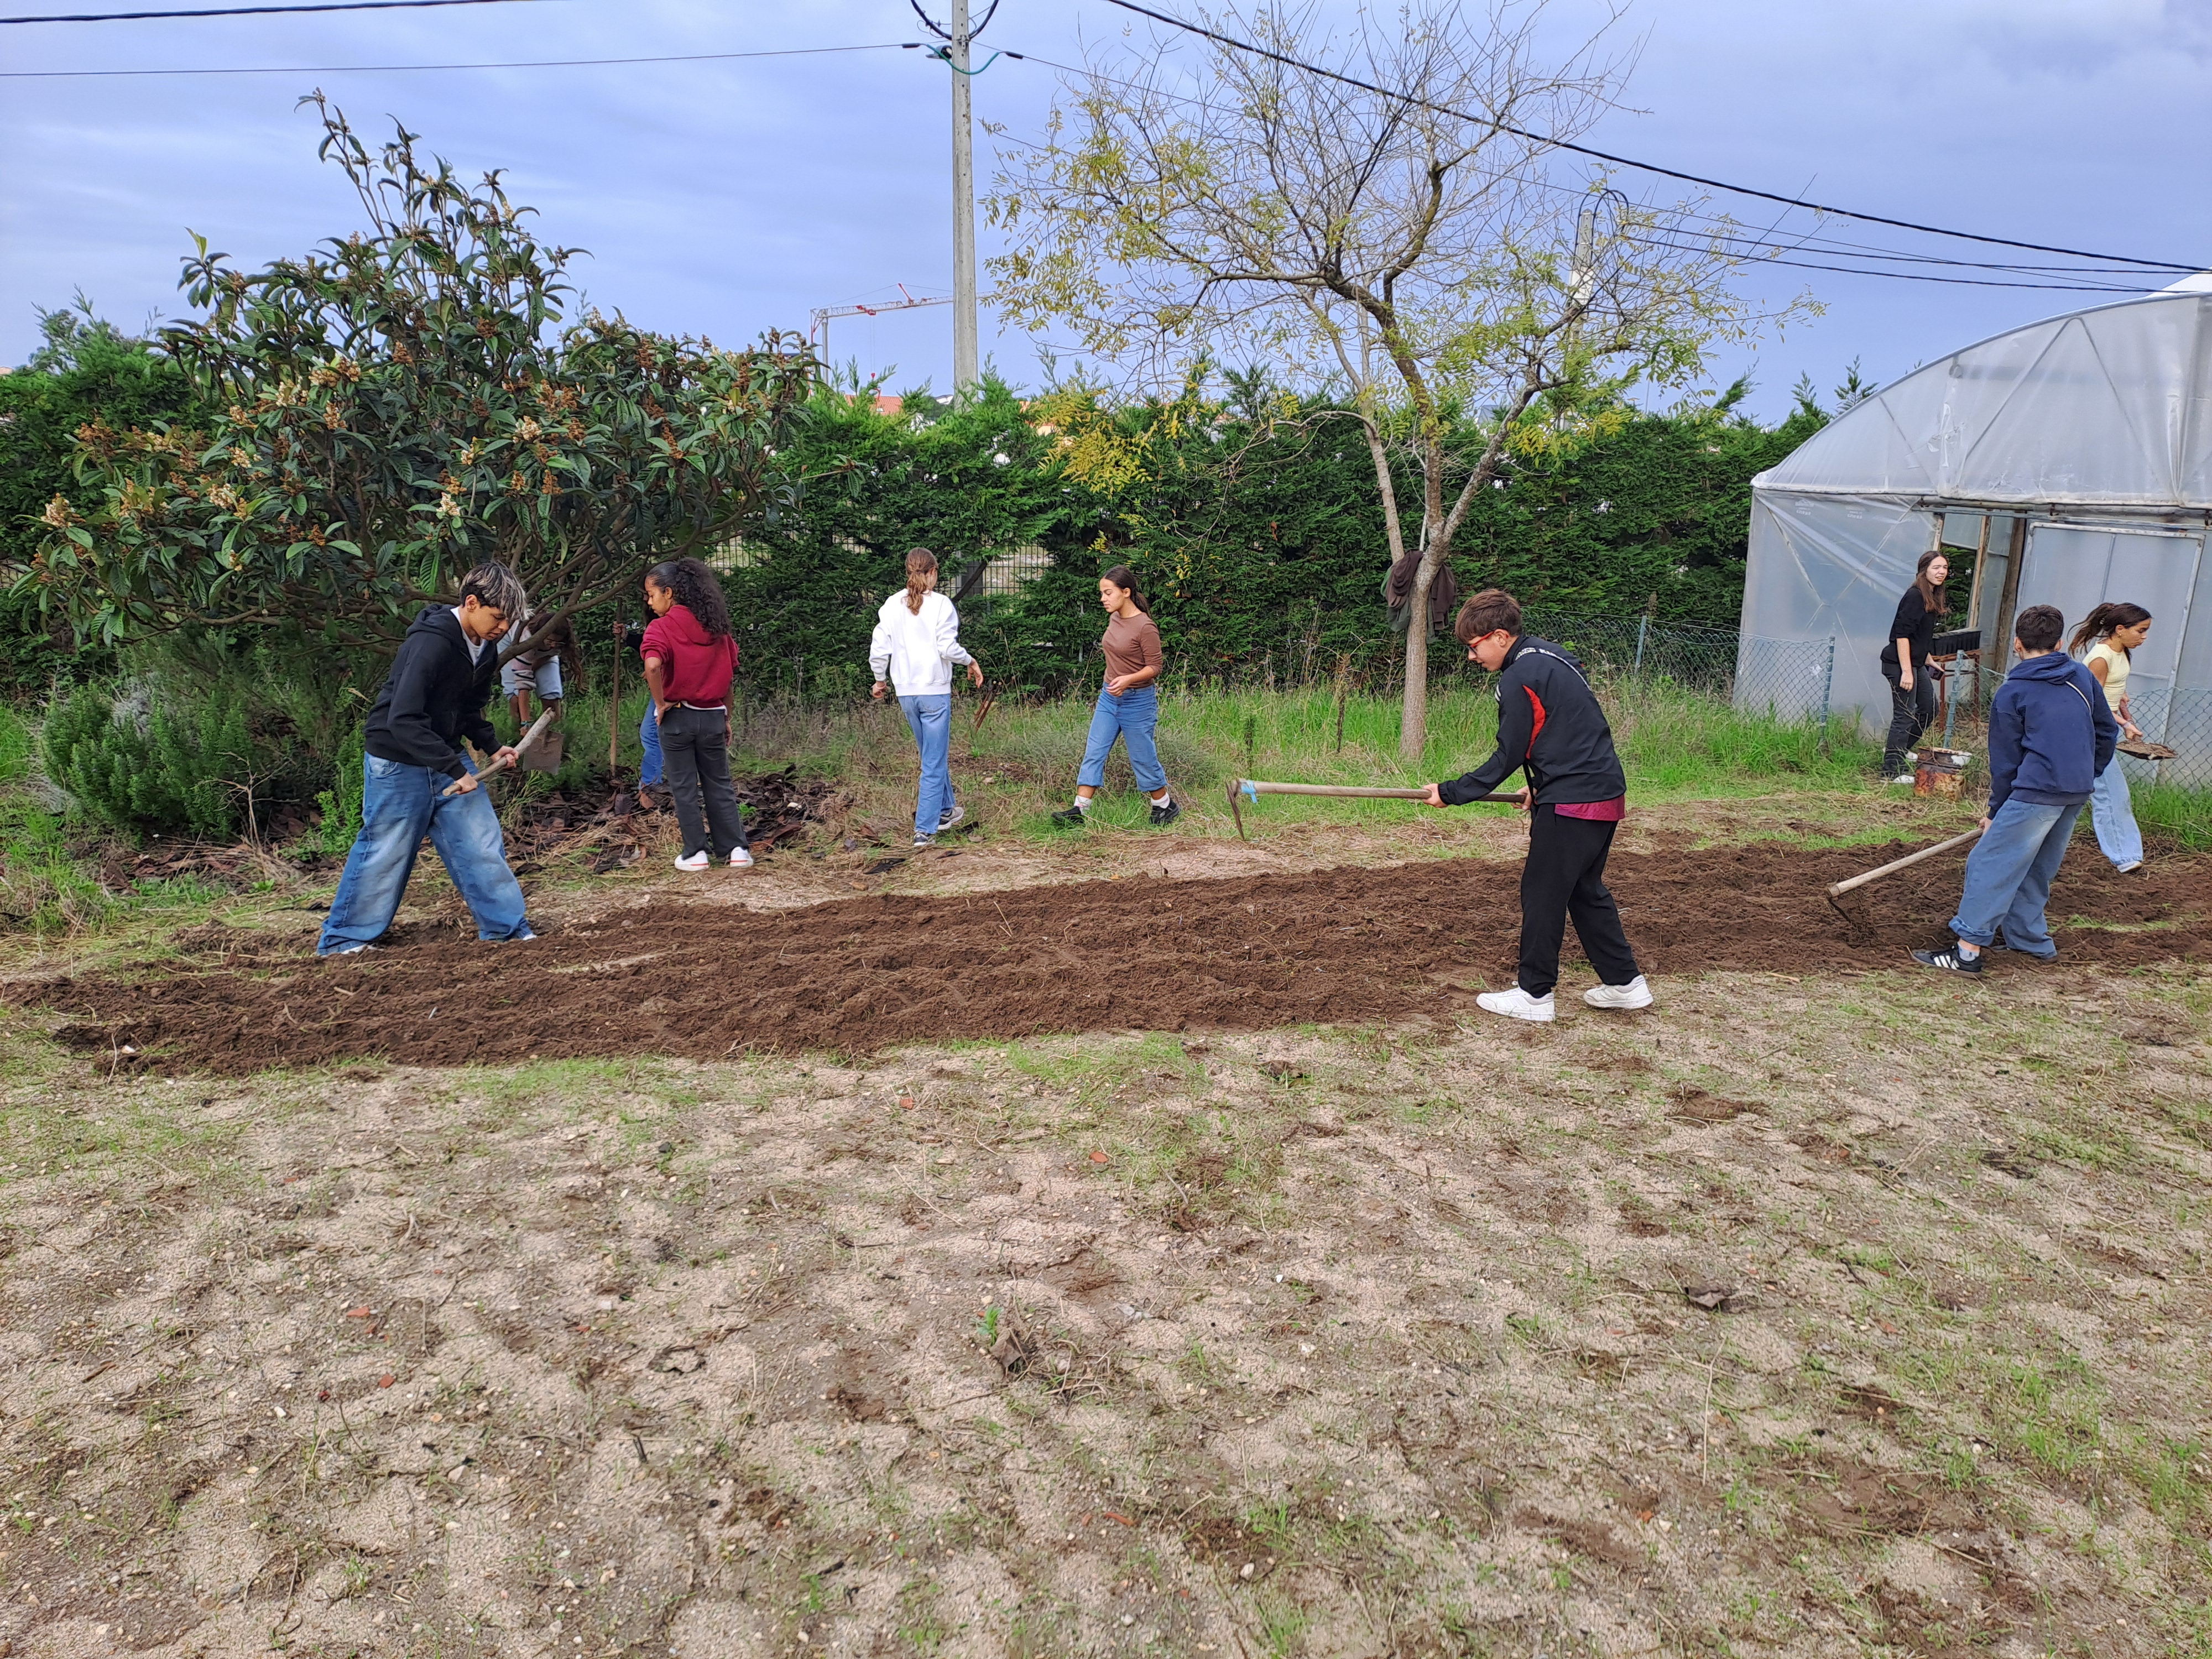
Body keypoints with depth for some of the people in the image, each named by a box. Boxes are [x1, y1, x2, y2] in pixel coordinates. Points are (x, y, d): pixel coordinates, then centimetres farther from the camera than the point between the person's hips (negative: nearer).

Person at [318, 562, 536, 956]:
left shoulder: (485, 648, 0)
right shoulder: (431, 644, -27)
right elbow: (403, 720, -32)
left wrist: (492, 747, 2)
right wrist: (456, 770, -32)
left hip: (447, 757, 7)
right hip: (399, 761, -7)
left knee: (481, 841, 4)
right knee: (385, 852, 2)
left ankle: (507, 927, 12)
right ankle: (343, 939, 18)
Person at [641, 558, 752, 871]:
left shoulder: (661, 627, -11)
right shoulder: (715, 627, 5)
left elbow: (653, 666, -30)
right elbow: (729, 675, 8)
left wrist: (660, 704, -16)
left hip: (678, 716, -4)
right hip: (713, 716, 4)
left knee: (684, 787, 8)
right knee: (719, 785, 14)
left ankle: (696, 853, 13)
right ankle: (738, 849, 12)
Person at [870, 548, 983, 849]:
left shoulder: (892, 605, 3)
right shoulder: (940, 604, -9)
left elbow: (879, 650, 2)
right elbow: (948, 648, -16)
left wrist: (880, 680, 18)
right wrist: (971, 661, 3)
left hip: (906, 692, 5)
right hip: (935, 691, -5)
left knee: (933, 755, 23)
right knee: (934, 763, 1)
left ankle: (946, 810, 37)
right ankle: (924, 830, -1)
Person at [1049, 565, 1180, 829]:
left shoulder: (1145, 627, -19)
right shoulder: (1114, 619, 5)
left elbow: (1155, 667, -17)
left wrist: (1129, 679, -31)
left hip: (1137, 701, -7)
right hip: (1109, 698, 7)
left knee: (1143, 758, 4)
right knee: (1094, 753, 1)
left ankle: (1166, 807, 24)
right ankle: (1079, 811, 1)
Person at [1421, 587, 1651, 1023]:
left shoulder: (1520, 677, -15)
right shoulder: (1547, 656, 14)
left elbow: (1508, 757, -11)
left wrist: (1451, 792, -4)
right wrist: (1541, 786, 21)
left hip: (1572, 800, -10)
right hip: (1605, 790, 10)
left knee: (1542, 892, 1)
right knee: (1585, 889, 19)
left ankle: (1534, 995, 9)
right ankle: (1625, 983, 24)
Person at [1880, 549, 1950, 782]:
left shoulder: (1932, 597, 12)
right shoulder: (1914, 596, -17)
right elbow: (1902, 635, -21)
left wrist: (1928, 661, 24)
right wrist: (1906, 671, -24)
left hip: (1916, 664, 10)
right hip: (1900, 664, -10)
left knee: (1929, 708, 19)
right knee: (1904, 715, -4)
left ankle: (1899, 748, 35)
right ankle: (1892, 771, 4)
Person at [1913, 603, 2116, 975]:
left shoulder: (2011, 694, -4)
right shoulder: (2083, 677, 12)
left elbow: (2005, 761, -1)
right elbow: (2108, 731, 19)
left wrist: (1996, 811, 7)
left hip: (2037, 791, -7)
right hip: (2078, 793, 7)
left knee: (1992, 864, -6)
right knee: (2037, 868, 20)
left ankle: (1968, 951, -9)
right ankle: (2031, 940, 26)